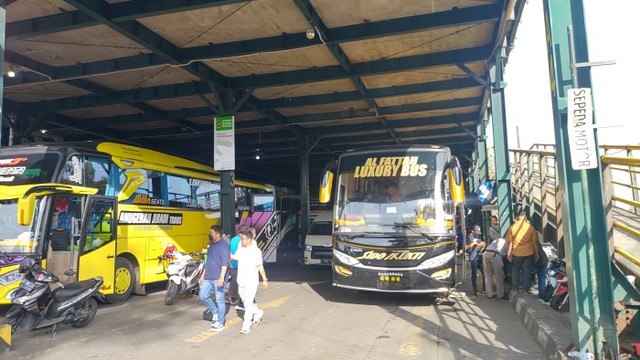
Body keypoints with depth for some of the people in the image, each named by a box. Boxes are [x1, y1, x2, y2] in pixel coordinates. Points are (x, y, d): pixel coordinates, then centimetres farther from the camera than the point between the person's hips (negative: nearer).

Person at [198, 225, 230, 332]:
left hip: (218, 278, -9)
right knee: (203, 296, 5)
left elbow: (225, 263, -18)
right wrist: (202, 275, 22)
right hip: (208, 278, 9)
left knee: (219, 299, -1)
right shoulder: (212, 245, 18)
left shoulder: (223, 245, -11)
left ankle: (220, 323, 8)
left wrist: (222, 277, -25)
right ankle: (215, 312, 24)